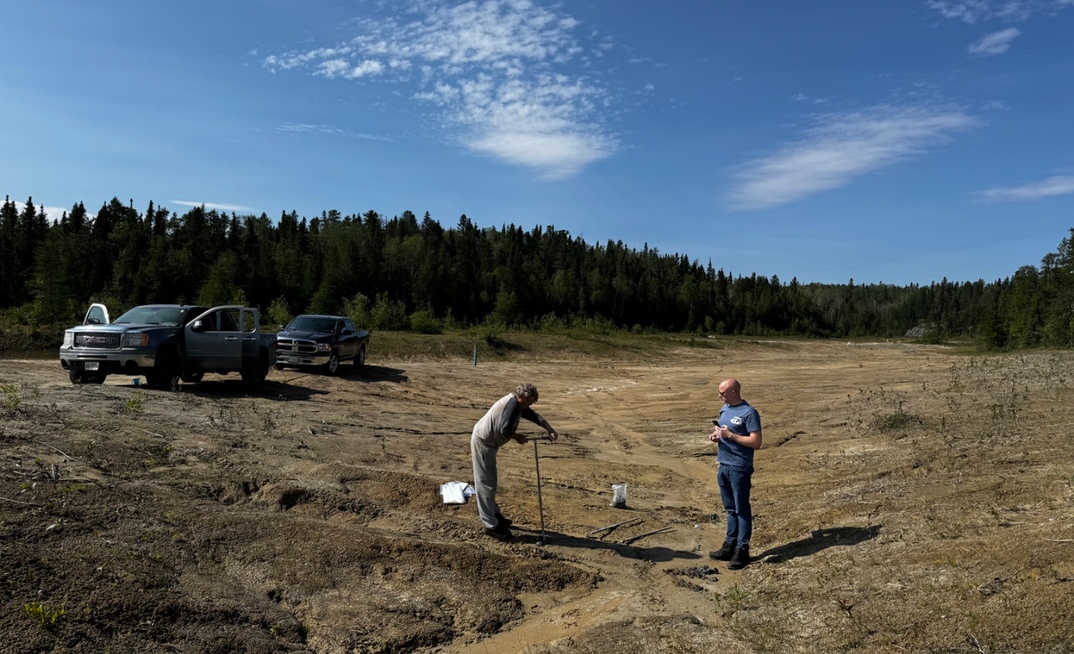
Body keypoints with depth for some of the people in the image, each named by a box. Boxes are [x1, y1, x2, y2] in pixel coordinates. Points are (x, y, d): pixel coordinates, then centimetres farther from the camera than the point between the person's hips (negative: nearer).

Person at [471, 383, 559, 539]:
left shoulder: (517, 404, 10)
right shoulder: (512, 404, -21)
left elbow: (534, 416, 18)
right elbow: (505, 430, -30)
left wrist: (550, 430, 7)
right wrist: (517, 437, -11)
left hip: (486, 442, 11)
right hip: (483, 443, -11)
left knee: (488, 481, 21)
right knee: (486, 483, -5)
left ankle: (493, 514, 36)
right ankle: (491, 525, 0)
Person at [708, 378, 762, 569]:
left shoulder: (749, 413, -15)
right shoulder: (725, 409, 10)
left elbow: (756, 442, -19)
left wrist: (730, 435, -22)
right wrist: (716, 436, 0)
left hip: (739, 469, -8)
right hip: (723, 466, 8)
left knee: (742, 509, 2)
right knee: (730, 508, 16)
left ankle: (742, 550, 9)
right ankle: (730, 545, 25)